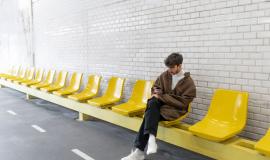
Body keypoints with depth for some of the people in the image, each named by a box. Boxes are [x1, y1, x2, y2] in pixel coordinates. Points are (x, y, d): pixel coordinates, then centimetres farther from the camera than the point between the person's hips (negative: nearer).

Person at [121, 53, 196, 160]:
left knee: (149, 115, -29)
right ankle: (151, 138, -39)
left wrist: (161, 96, -18)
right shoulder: (165, 75, 6)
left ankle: (139, 151, -27)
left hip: (175, 109, -4)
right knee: (153, 102, -33)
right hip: (160, 104, 5)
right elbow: (155, 87, 19)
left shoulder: (188, 82, -8)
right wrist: (156, 92, -7)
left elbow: (182, 102, -14)